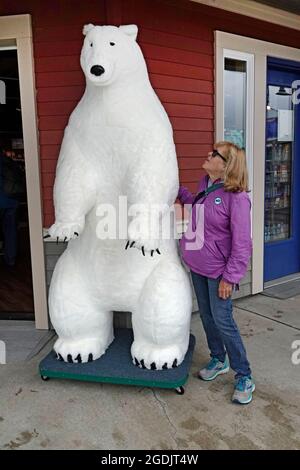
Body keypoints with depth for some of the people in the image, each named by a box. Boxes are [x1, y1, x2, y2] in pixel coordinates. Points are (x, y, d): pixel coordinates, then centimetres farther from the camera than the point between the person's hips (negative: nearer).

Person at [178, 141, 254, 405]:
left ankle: (244, 377, 17)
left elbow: (242, 242, -20)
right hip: (197, 266, 8)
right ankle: (218, 360, 39)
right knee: (207, 316, 18)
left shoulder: (236, 197, -21)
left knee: (222, 320, -2)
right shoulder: (205, 185, 3)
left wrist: (230, 277, -19)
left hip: (218, 270, -7)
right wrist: (180, 192, 15)